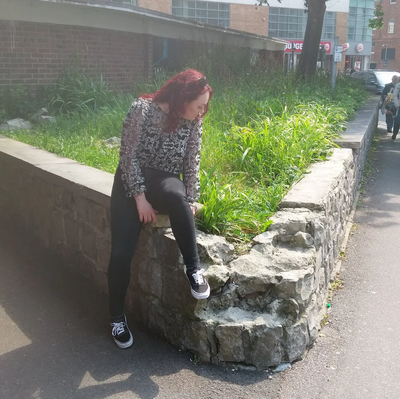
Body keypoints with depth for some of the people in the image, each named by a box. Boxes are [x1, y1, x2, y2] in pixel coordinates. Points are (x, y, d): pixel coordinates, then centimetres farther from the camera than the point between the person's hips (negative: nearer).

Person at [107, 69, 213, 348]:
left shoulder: (194, 122, 0)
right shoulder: (143, 109, -12)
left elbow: (192, 164, 3)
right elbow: (130, 155, -12)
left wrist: (189, 202, -8)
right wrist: (140, 198, -17)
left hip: (165, 182, 2)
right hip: (131, 183, -1)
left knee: (176, 196, -38)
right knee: (121, 252, -16)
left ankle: (194, 269, -25)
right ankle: (117, 317, 7)